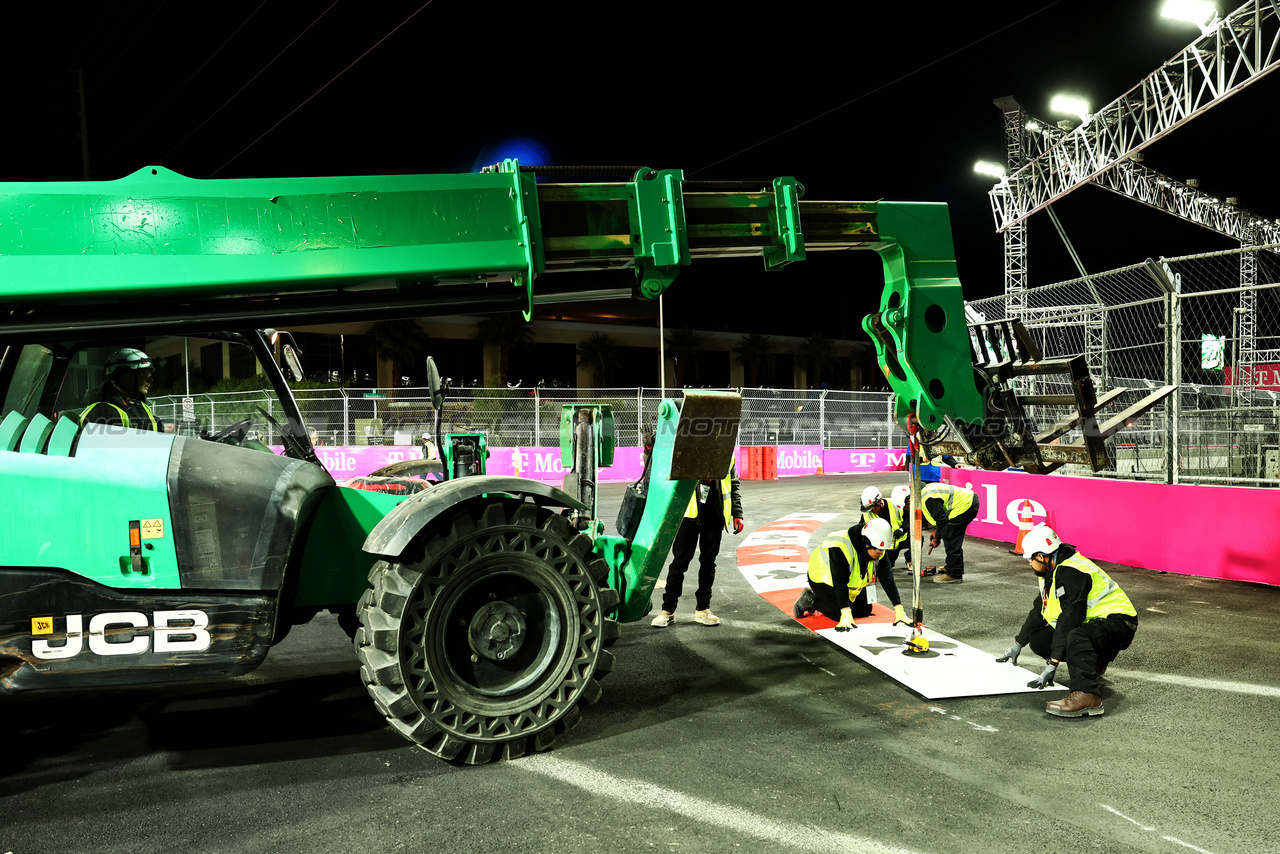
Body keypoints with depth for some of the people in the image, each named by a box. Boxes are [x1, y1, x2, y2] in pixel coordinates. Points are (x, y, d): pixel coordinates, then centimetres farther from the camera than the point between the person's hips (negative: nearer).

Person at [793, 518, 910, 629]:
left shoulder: (878, 549, -18)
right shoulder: (841, 547, -40)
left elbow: (887, 578, -16)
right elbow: (840, 582, -41)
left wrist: (899, 609, -22)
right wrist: (846, 615, -47)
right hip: (823, 578, -8)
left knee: (865, 610, 9)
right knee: (841, 614, -22)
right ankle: (811, 600, 1)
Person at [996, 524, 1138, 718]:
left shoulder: (1071, 572, -24)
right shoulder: (1052, 572, 9)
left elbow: (1069, 619, -29)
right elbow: (1039, 611, 22)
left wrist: (1052, 665, -30)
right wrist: (1017, 645, 29)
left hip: (1117, 623, -11)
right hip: (1090, 622, 11)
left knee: (1075, 637, -39)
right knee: (1039, 641, 0)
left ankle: (1087, 697, -44)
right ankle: (1093, 662, 16)